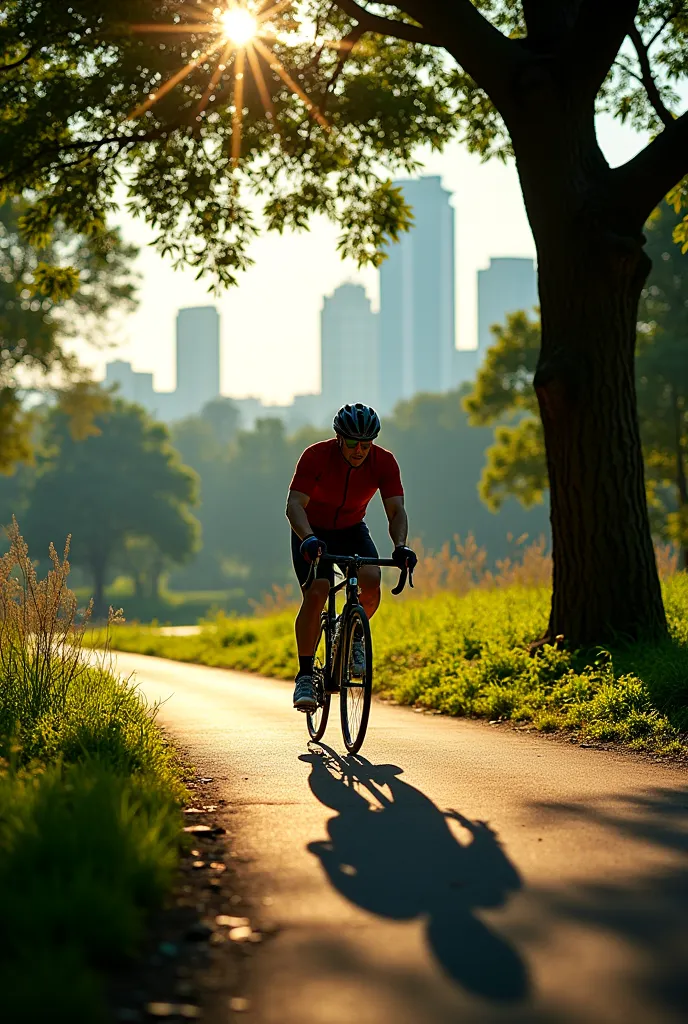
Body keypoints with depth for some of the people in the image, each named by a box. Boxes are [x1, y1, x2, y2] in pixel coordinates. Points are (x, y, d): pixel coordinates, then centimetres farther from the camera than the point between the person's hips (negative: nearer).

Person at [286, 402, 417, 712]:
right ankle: (305, 676, -14)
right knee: (316, 592, -24)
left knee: (371, 580, -27)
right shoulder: (316, 456, -27)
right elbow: (295, 504, -34)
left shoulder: (384, 462, -20)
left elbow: (396, 511, -23)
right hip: (313, 532, -2)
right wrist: (309, 539, -52)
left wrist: (400, 546, -43)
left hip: (352, 530, 2)